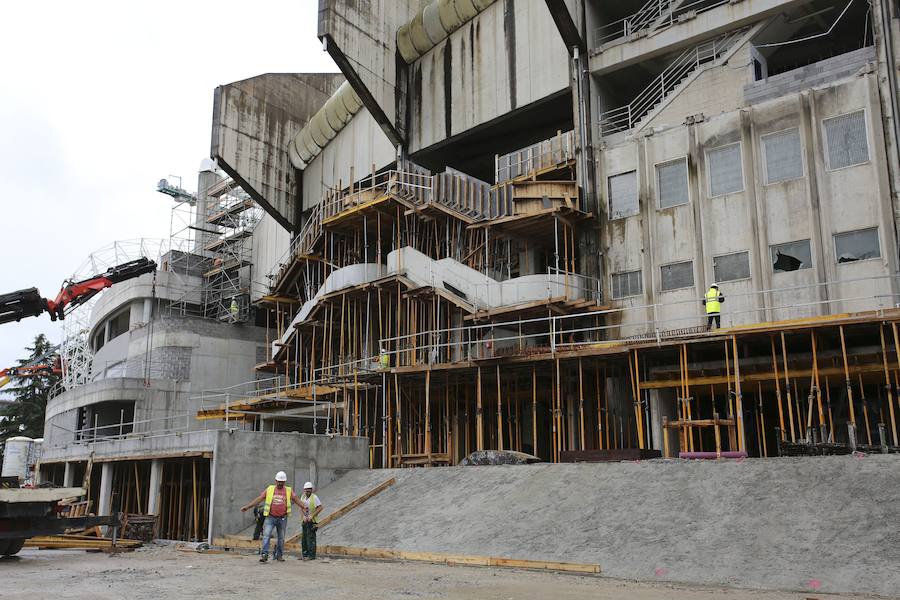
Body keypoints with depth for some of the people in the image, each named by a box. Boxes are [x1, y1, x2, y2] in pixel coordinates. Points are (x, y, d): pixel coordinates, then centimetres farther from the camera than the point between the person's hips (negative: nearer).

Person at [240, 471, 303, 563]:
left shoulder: (289, 491, 5)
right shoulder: (269, 489, 4)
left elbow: (296, 499, -1)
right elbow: (259, 499, 4)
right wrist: (247, 507, 0)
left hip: (282, 519, 1)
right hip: (270, 517, -1)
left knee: (281, 538, 9)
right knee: (266, 535, -14)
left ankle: (280, 555, 22)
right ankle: (264, 554, -16)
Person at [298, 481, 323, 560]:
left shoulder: (314, 497, -12)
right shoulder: (303, 496, 9)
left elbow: (320, 508, -15)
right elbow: (301, 507, 8)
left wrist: (312, 516, -19)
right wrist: (304, 515, -9)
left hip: (312, 521, -7)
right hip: (305, 521, 7)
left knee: (310, 538, -9)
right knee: (304, 538, 11)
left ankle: (311, 556, -6)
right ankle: (305, 555, 20)